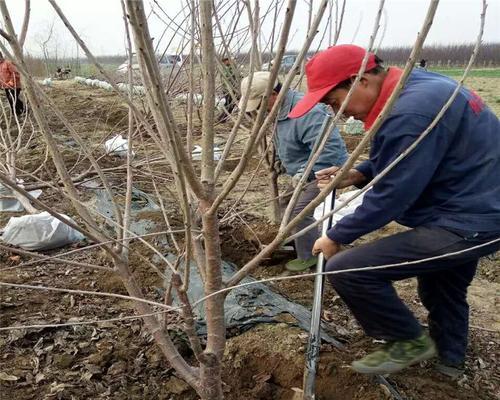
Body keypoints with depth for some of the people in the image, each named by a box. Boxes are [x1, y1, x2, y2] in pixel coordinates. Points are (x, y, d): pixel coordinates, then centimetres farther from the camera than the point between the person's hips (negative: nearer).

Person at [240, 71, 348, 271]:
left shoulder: (305, 111, -33)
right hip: (305, 172, 11)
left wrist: (305, 172, -37)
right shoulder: (281, 109, 2)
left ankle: (310, 257, 4)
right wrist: (279, 159, 12)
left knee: (299, 212, -16)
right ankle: (299, 241, 36)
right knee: (288, 204, 17)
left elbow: (329, 146, -39)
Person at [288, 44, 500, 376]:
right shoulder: (413, 86, 5)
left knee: (346, 270, -17)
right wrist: (357, 175, 3)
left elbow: (391, 196, -23)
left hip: (469, 224, -10)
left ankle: (410, 342, 6)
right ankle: (449, 359, 55)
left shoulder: (411, 113, -27)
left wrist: (337, 237, -9)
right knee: (443, 290, 31)